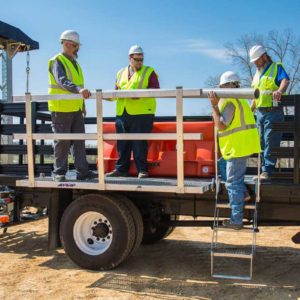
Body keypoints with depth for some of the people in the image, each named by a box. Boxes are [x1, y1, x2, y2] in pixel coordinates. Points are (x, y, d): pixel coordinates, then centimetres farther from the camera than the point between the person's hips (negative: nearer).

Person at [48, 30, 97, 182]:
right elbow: (62, 81, -26)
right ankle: (59, 173, 7)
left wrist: (83, 105, 24)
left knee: (79, 141, 5)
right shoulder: (57, 61, -8)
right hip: (61, 109, -8)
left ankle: (82, 171, 8)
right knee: (62, 141, -3)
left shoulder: (75, 63, 19)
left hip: (76, 109, 8)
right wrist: (79, 89, -42)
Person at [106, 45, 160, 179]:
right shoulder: (121, 73, 20)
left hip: (142, 113, -4)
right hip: (122, 113, 5)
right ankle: (121, 169, 16)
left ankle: (142, 170, 4)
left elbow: (155, 90, -4)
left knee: (139, 143, -5)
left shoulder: (149, 72, 7)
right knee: (122, 143, 7)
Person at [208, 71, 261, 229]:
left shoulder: (228, 101, -13)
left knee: (233, 183, -5)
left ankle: (236, 220, -1)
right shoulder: (239, 99, 20)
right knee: (237, 180, 25)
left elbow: (221, 125, -19)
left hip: (237, 146, -10)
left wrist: (214, 105, -18)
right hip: (243, 145, 10)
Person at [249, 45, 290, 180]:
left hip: (273, 112, -7)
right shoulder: (257, 74, 22)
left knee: (270, 143, -9)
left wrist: (280, 90, -40)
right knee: (262, 143, 8)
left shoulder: (276, 67, 0)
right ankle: (263, 171, 13)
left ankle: (267, 171, -9)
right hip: (260, 113, 7)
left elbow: (285, 80, -19)